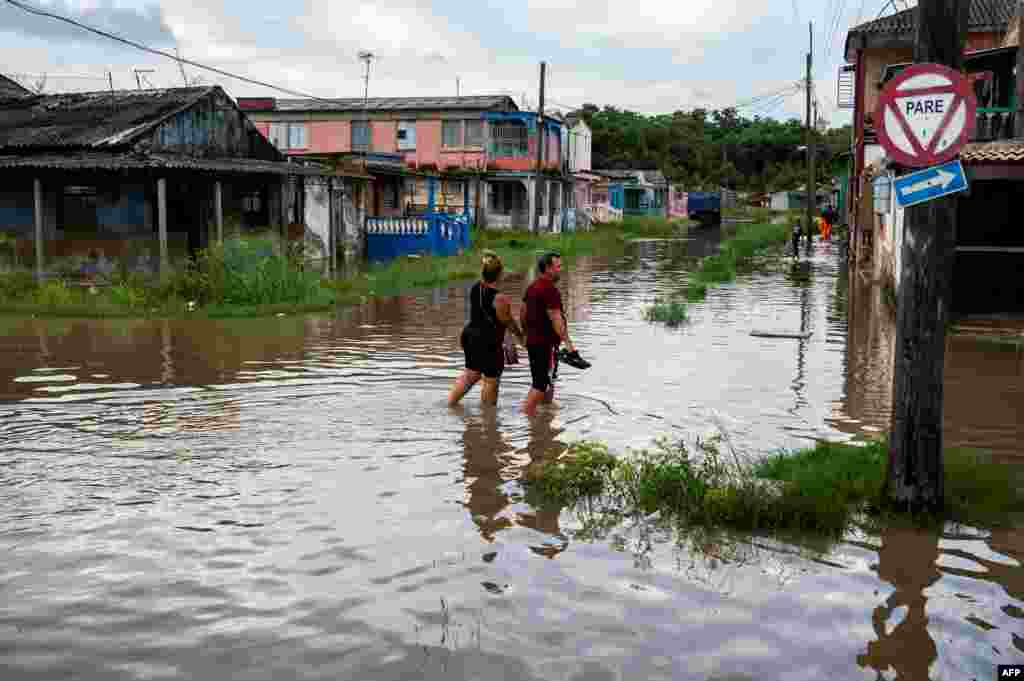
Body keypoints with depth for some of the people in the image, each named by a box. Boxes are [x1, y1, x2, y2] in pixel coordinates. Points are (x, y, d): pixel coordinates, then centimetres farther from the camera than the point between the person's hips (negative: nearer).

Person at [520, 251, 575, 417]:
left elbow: (523, 312, 19)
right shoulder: (550, 290, -18)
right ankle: (527, 413, -6)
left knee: (540, 380, 18)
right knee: (541, 383, -6)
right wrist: (567, 342, -25)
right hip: (545, 344, -10)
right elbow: (555, 318, -24)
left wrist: (527, 332, 28)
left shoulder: (533, 287, 12)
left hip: (532, 341, 10)